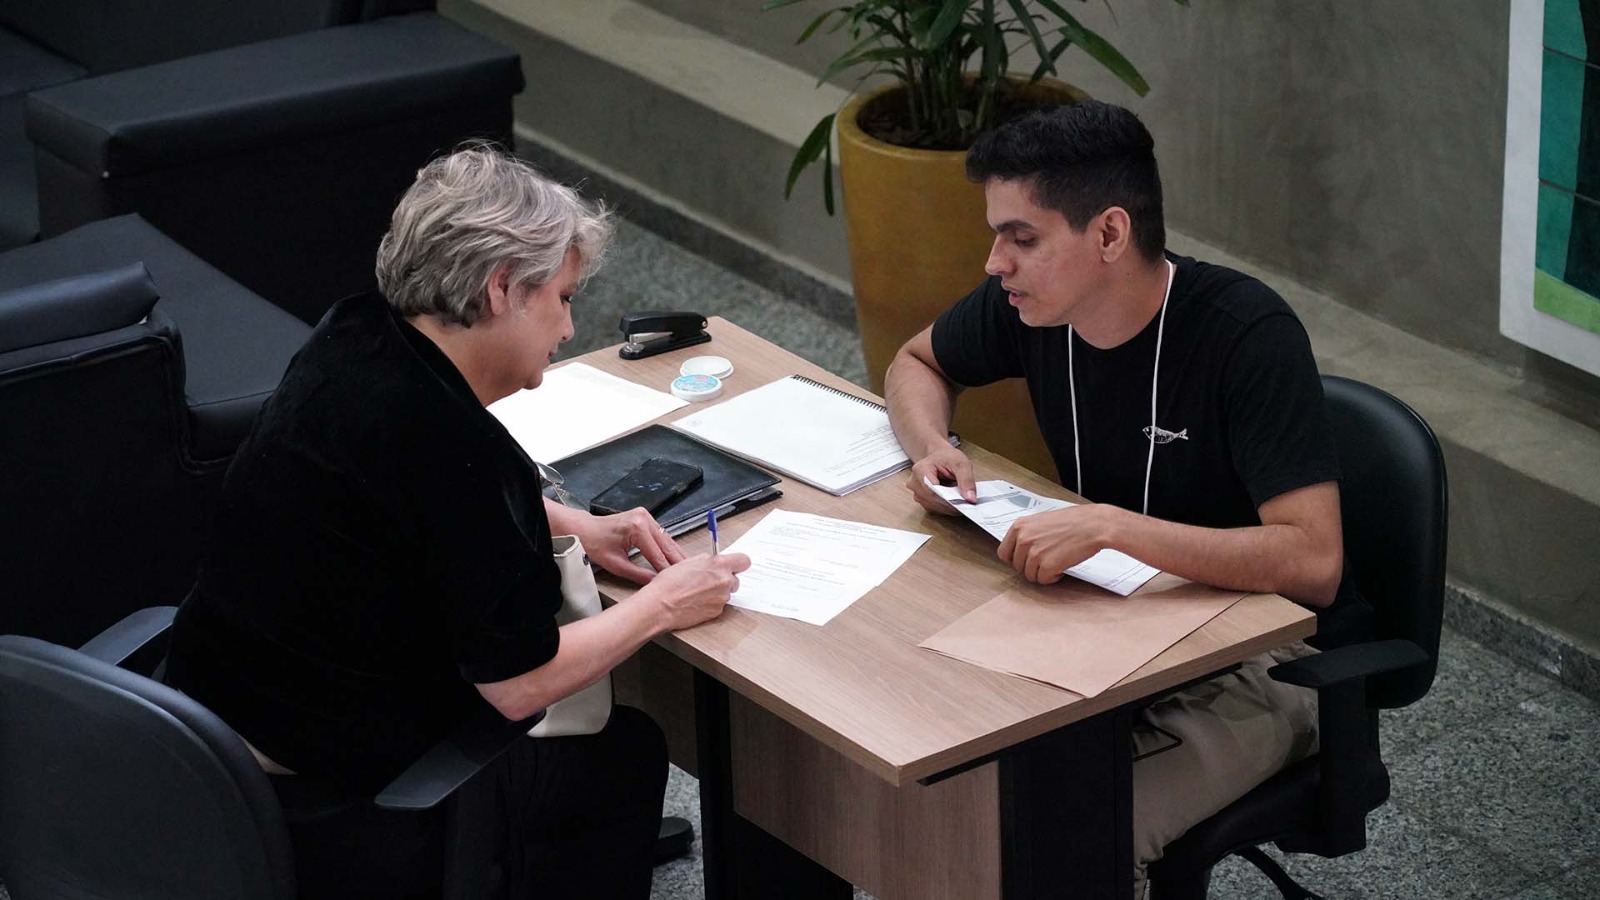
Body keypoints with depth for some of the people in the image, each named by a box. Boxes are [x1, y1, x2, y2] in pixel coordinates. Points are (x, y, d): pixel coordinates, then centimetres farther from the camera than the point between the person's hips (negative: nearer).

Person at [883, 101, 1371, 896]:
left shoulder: (1248, 336, -25)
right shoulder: (1029, 304, -7)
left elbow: (1313, 562, -33)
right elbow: (916, 365, 15)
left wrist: (1110, 526, -40)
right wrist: (931, 448, -8)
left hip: (1262, 656, -6)